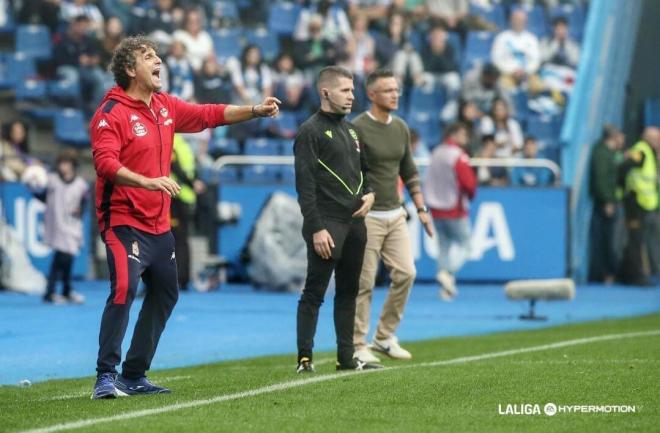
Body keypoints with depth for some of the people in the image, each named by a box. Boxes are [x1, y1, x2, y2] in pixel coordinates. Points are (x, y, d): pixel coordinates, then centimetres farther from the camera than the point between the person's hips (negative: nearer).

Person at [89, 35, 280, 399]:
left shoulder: (166, 107, 10)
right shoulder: (111, 113, -14)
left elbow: (210, 115, 20)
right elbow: (105, 163, -26)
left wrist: (255, 111, 12)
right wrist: (148, 182, -38)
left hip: (158, 225, 9)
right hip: (124, 222, -9)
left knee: (165, 294, 14)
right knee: (124, 290, -22)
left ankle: (134, 375, 24)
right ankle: (106, 376, -16)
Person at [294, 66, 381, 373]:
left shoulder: (350, 131, 17)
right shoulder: (310, 132, -8)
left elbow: (364, 169, 29)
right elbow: (305, 185, -13)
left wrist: (369, 193, 6)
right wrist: (316, 228, -19)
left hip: (354, 223, 8)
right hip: (327, 224, -8)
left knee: (348, 291, 11)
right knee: (314, 293, -7)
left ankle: (347, 357, 16)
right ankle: (304, 359, -6)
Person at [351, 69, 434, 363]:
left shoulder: (400, 128, 11)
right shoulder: (357, 129, -11)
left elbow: (409, 172, 19)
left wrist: (421, 209, 14)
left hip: (395, 215, 6)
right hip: (367, 216, -6)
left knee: (405, 274, -1)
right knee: (364, 283, -4)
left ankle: (385, 337, 12)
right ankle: (357, 346, 5)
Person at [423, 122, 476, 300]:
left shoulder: (436, 154, 8)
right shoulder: (459, 157, -14)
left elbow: (428, 181, 10)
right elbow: (469, 183, -19)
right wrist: (471, 194, 1)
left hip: (436, 210, 7)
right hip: (455, 209, -7)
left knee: (444, 246, 11)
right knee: (463, 244, 4)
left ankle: (446, 289, 7)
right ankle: (447, 272, -18)